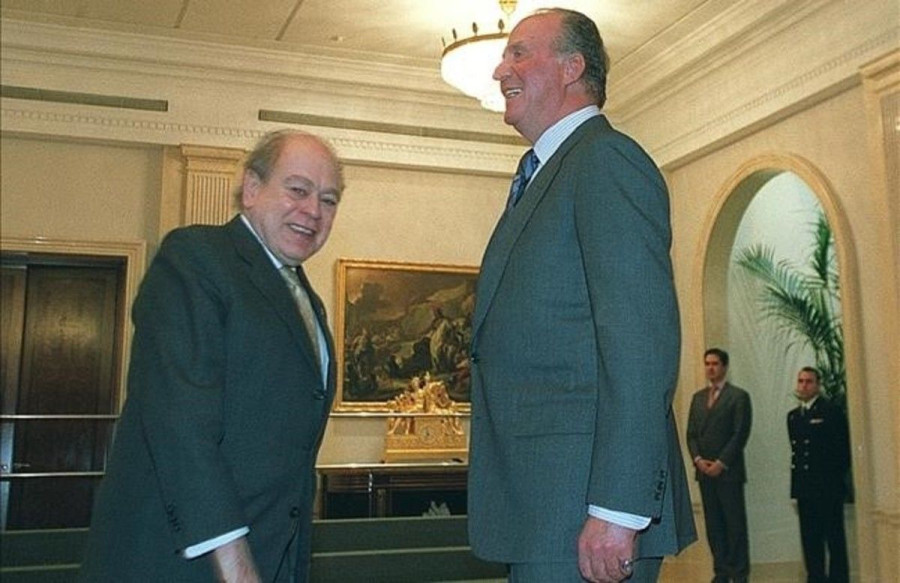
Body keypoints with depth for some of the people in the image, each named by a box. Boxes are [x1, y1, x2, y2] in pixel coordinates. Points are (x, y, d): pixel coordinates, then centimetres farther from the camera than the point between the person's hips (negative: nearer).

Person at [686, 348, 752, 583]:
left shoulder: (738, 396, -2)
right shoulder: (698, 397, 16)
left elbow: (740, 434, -9)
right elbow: (691, 433, 13)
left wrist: (721, 463, -13)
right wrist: (698, 458, -3)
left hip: (728, 471, -5)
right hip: (704, 471, 5)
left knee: (735, 523, -1)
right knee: (713, 524, 6)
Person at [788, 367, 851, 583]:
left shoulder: (831, 411, -4)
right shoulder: (793, 416, 14)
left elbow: (843, 449, -7)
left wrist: (835, 479, -11)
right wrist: (796, 487, 10)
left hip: (828, 489, -6)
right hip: (805, 490, 6)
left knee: (834, 538, 1)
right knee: (810, 540, 7)